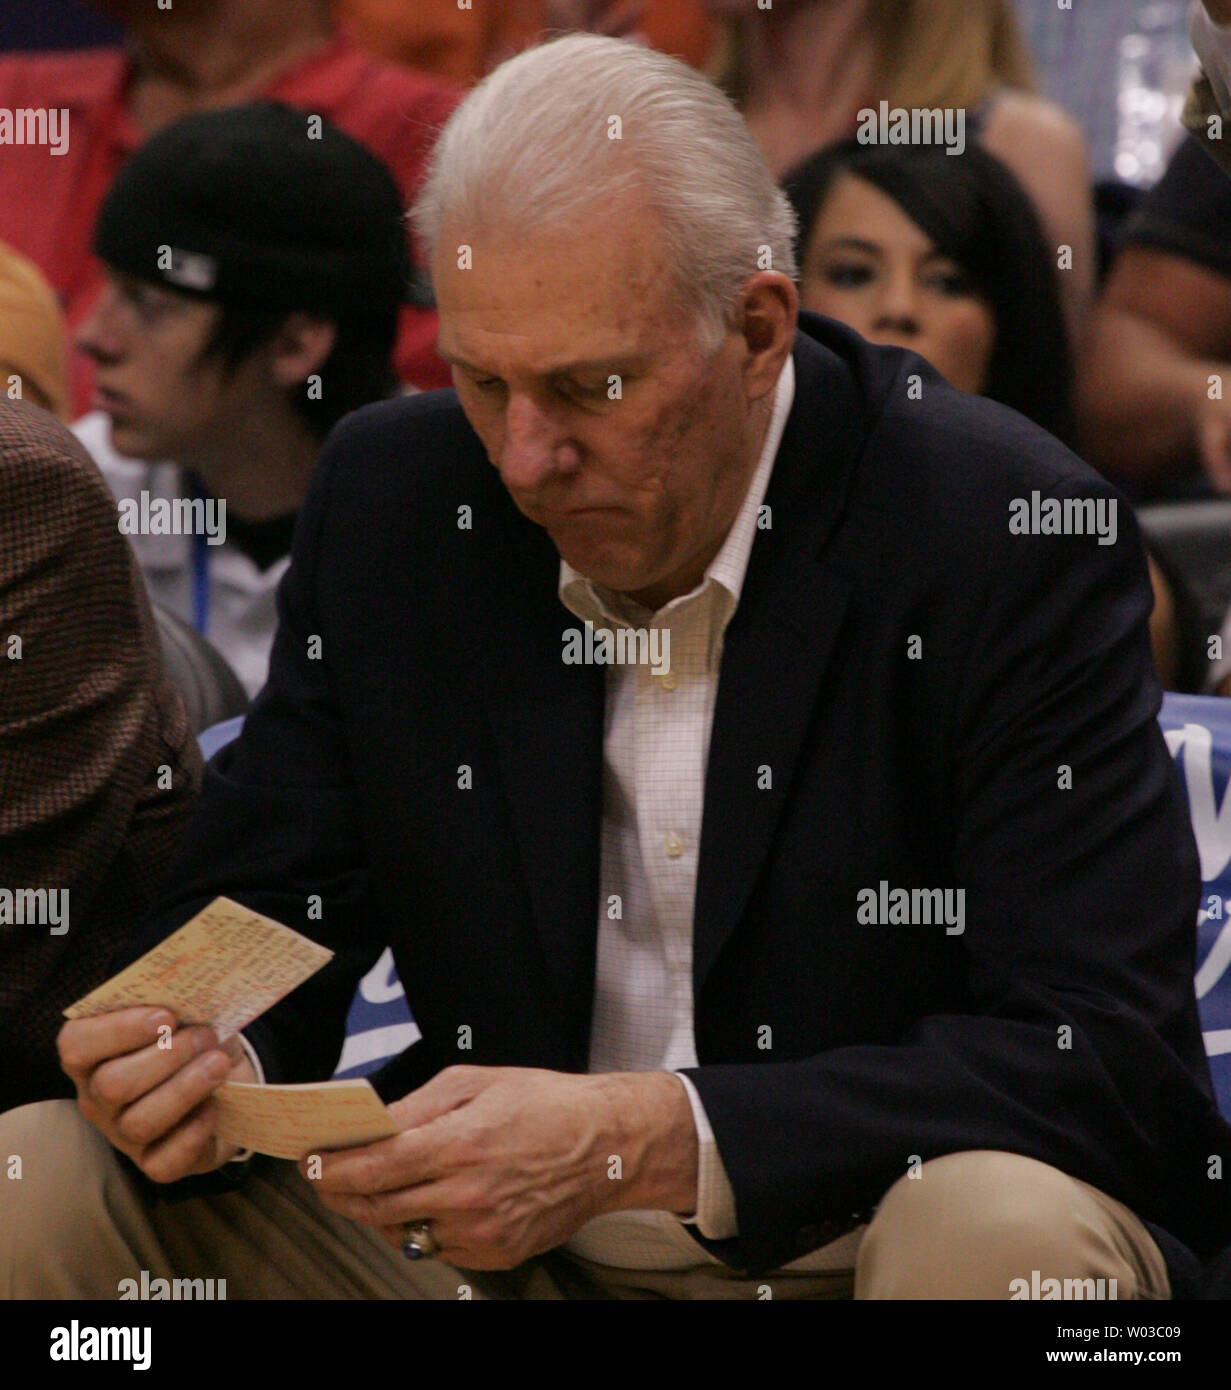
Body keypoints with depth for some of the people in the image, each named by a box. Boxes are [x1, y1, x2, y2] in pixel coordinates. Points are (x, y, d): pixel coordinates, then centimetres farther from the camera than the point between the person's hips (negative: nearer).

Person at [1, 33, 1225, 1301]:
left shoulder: (1008, 542, -13)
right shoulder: (388, 500, 2)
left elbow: (1106, 1054, -19)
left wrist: (642, 1142, -28)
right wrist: (195, 1055, -18)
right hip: (490, 1255, 4)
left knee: (997, 1227, -37)